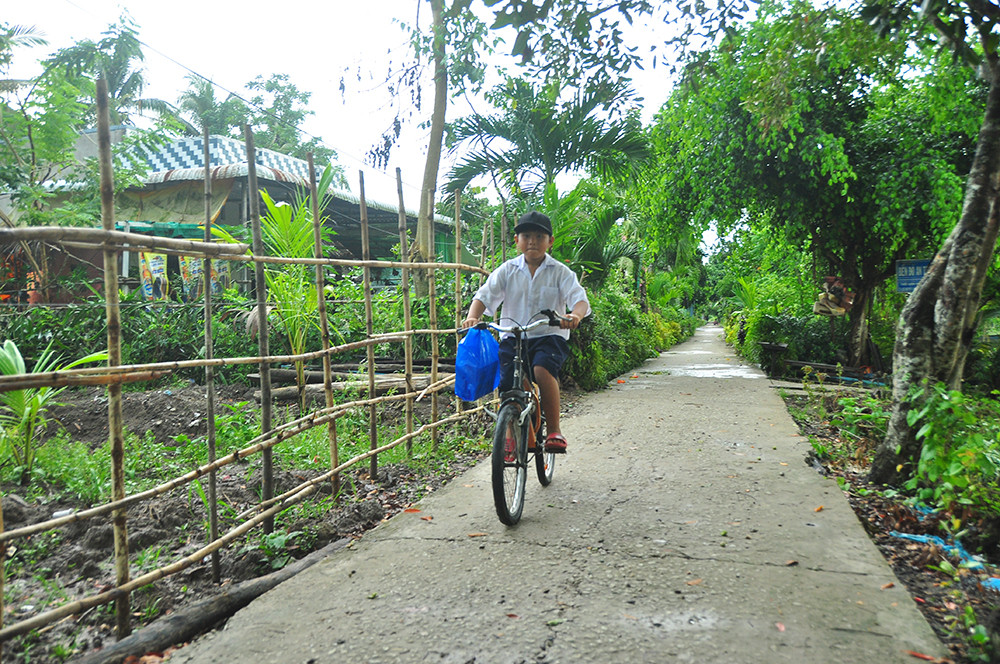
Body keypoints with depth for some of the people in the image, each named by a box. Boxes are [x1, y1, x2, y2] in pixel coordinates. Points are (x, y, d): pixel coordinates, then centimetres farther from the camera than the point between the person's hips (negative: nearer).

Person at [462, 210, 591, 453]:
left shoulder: (560, 272, 3)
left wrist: (575, 315, -33)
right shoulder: (507, 270, 7)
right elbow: (484, 296, -1)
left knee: (542, 370, -33)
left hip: (549, 336, -2)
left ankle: (554, 430, -19)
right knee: (507, 385, -13)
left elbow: (580, 299, -9)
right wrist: (472, 317, -22)